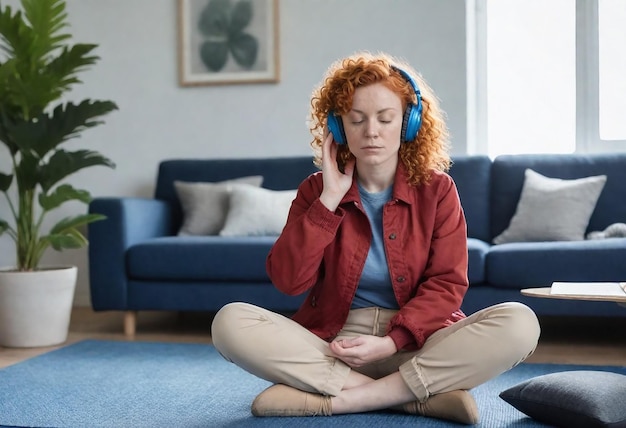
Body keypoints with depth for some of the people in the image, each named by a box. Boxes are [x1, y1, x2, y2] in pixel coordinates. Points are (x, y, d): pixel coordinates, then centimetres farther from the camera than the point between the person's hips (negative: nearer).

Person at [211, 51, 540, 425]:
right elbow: (288, 281, -8)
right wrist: (329, 199, -12)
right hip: (330, 344, 1)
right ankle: (424, 395, -26)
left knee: (520, 324, -26)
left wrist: (392, 342, -20)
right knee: (230, 322, -26)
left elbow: (446, 284, -5)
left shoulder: (437, 190, 2)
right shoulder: (317, 191, 4)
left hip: (414, 344, -1)